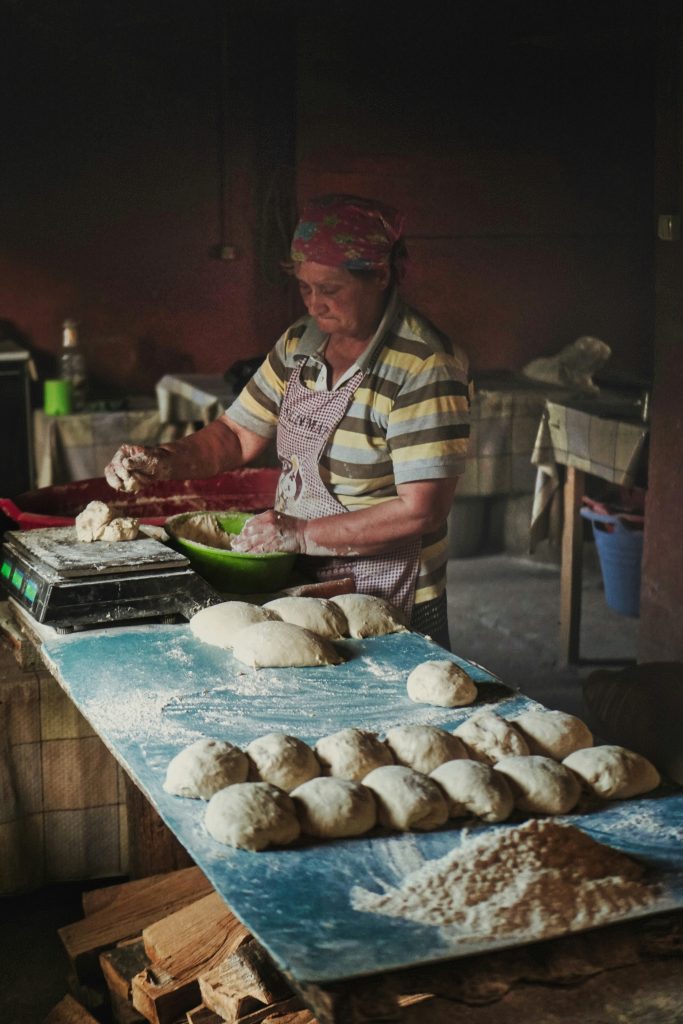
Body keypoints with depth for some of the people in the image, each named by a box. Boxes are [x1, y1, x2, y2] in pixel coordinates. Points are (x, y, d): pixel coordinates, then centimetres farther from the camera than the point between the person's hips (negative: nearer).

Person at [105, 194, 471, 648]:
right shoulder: (301, 343, 3)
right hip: (300, 590, 7)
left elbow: (422, 511, -26)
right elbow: (238, 434, 11)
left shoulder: (425, 367, -20)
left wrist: (303, 534, -24)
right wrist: (161, 462, -7)